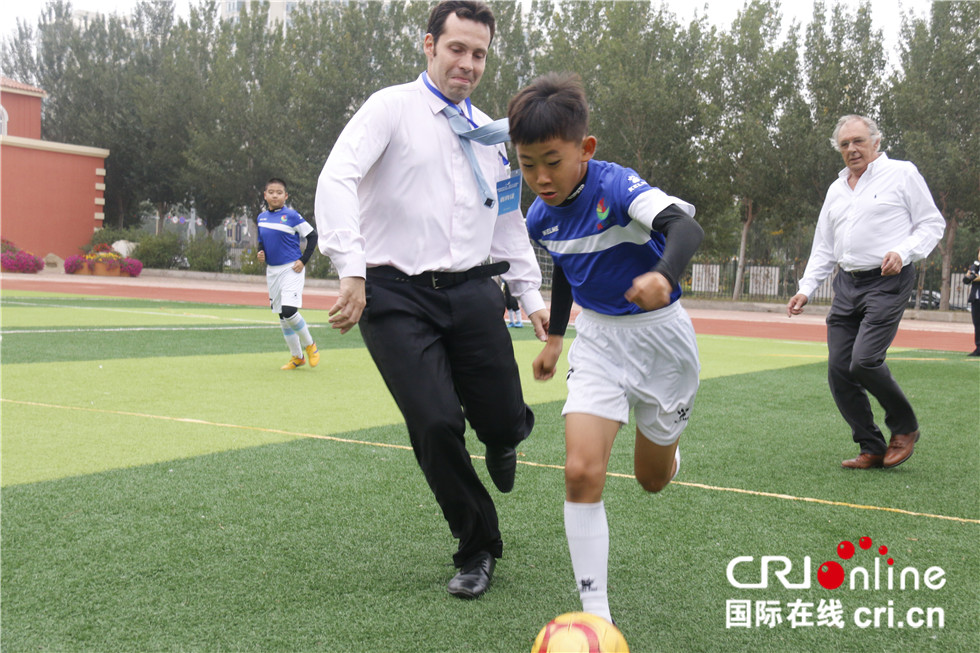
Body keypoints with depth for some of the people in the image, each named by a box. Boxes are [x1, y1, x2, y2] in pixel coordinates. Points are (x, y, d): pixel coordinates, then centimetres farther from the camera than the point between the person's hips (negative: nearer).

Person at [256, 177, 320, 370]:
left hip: (291, 269, -6)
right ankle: (297, 357, 22)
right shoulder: (261, 217, 8)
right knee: (282, 317, 9)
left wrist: (303, 260, -11)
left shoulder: (292, 216, -9)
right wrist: (260, 253, 1)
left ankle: (309, 345, 4)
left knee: (289, 311, -20)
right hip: (272, 271, 6)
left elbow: (312, 236, -5)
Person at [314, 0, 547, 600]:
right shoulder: (393, 108, -1)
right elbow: (336, 179, -14)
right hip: (396, 296, -4)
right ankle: (478, 550, 10)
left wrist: (531, 293, 20)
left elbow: (508, 221, 26)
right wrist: (352, 269, -25)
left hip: (470, 291, 4)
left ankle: (503, 437, 37)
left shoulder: (491, 134, 16)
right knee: (436, 426, -13)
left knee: (504, 420, -5)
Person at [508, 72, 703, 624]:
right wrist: (555, 337, 26)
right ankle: (597, 617, -7)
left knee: (653, 478, 14)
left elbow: (686, 226, -42)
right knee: (582, 472, -16)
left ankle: (667, 448, 54)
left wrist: (664, 274, -63)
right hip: (597, 340, 4)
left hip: (660, 336, -4)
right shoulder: (542, 216, -4)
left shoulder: (616, 187, -24)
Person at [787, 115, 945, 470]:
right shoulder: (836, 189, 19)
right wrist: (805, 289, 12)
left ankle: (905, 428, 6)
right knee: (838, 370, -2)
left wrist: (902, 253, -15)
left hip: (887, 282, -6)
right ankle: (872, 449, 10)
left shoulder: (902, 173, 3)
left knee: (864, 360, -19)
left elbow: (932, 224, 2)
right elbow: (823, 247, 23)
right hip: (846, 284, 6)